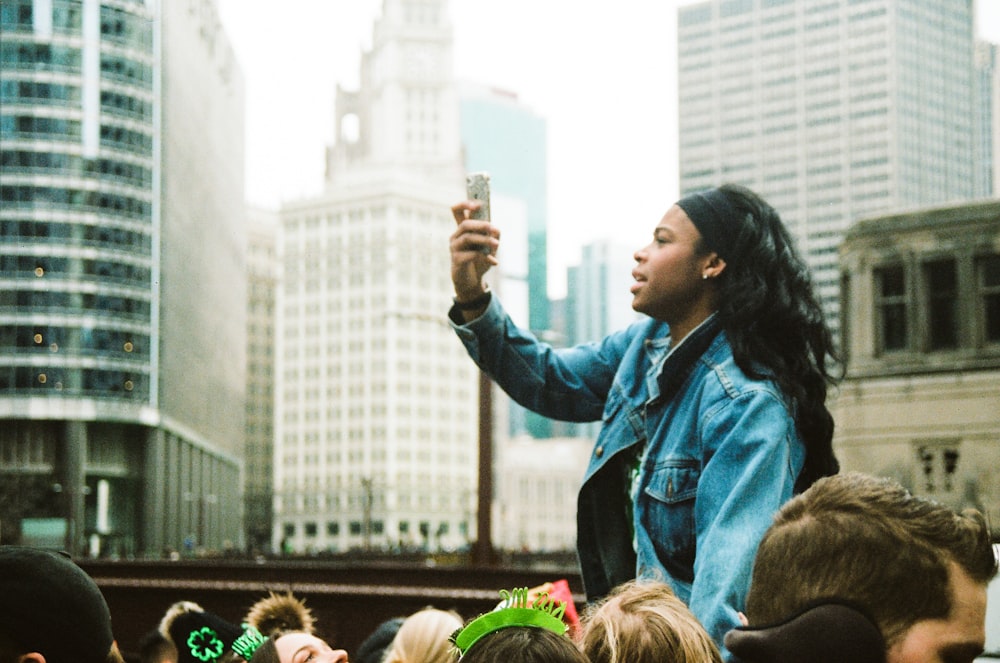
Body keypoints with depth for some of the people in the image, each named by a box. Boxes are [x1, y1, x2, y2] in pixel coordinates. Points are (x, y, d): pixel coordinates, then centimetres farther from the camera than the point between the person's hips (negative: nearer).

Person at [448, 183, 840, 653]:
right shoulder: (647, 343, 6)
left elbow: (731, 570, -28)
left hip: (693, 631, -7)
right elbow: (551, 383, 19)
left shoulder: (748, 404, -21)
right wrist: (473, 301, 5)